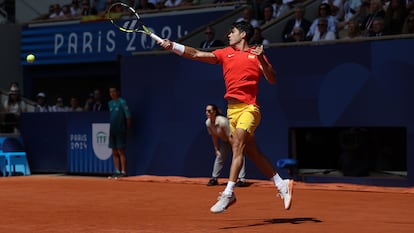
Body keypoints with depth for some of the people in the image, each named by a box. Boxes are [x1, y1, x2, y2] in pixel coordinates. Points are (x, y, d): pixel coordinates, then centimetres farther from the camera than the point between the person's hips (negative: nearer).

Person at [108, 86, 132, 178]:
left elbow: (128, 117, -8)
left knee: (121, 151, -6)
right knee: (114, 152, 8)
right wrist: (110, 129, 13)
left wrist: (127, 128, -6)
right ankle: (117, 171, 14)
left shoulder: (122, 102, -8)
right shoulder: (110, 103, 13)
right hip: (112, 131, 7)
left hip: (120, 131, -7)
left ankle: (123, 171, -3)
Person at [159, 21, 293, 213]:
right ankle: (282, 185, 20)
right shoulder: (225, 53, 13)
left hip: (249, 108, -6)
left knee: (237, 146, -19)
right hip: (232, 109, 6)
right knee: (252, 153, 9)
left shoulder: (255, 55, 3)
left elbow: (272, 80, -3)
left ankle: (228, 194, -21)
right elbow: (196, 54, 5)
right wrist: (172, 46, -6)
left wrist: (262, 60, -18)